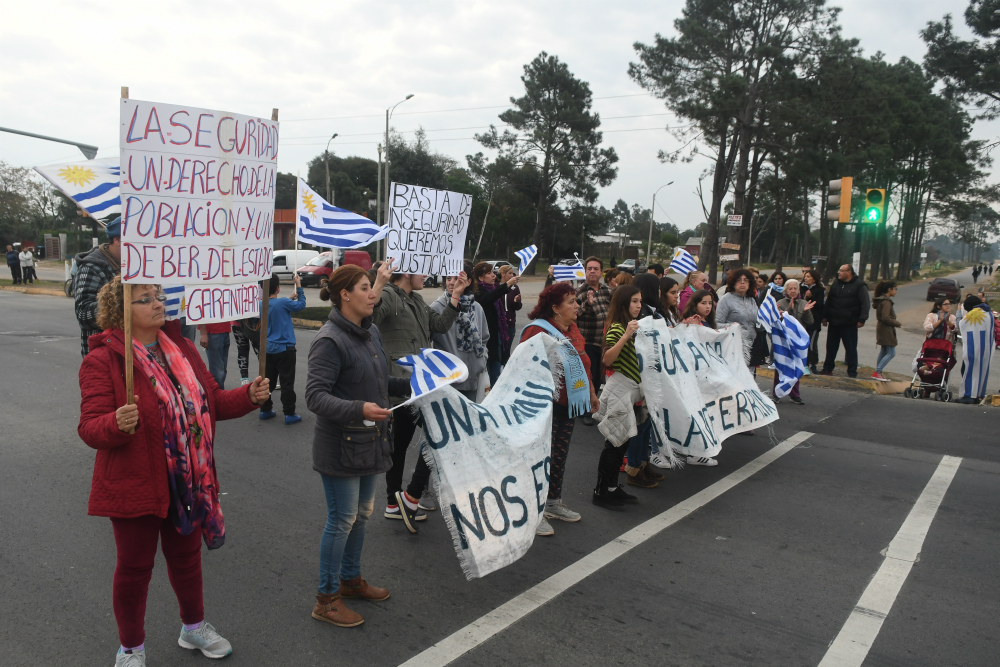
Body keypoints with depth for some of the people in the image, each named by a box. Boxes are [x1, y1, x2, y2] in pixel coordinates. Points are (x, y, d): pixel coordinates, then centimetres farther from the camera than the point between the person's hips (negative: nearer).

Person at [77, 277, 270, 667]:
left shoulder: (182, 348, 5)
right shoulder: (103, 359, -14)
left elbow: (212, 402, 10)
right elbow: (90, 427, -17)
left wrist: (249, 396, -7)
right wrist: (117, 424, -38)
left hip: (189, 483, 6)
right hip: (136, 486, -5)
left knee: (187, 557, 22)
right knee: (134, 566, 12)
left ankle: (193, 628, 45)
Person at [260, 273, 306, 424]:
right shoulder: (283, 302, -18)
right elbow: (301, 304, -5)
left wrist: (291, 298, 18)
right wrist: (299, 286, 2)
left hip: (268, 349, 6)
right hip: (285, 349, -6)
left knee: (268, 380, 16)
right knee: (287, 383, -2)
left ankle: (265, 410, 23)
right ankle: (289, 414, 1)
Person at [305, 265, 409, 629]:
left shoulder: (371, 332, 8)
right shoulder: (329, 340, -19)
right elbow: (315, 396, -25)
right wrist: (359, 409, -37)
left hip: (370, 441, 9)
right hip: (340, 445, -8)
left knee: (362, 514, 20)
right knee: (342, 520, 2)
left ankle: (351, 580, 39)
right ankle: (327, 598, 19)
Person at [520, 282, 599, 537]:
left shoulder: (573, 330, 12)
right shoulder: (538, 330, -16)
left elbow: (582, 363, 22)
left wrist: (591, 393, 26)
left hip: (568, 401, 9)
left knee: (560, 454, 17)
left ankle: (554, 503, 31)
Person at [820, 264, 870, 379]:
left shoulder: (859, 285, -6)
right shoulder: (836, 283, 12)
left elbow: (866, 304, -9)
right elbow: (829, 301, 18)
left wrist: (862, 319, -15)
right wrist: (825, 316, 14)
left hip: (849, 324, -5)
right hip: (833, 322, 6)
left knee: (851, 348, 1)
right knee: (831, 347, 11)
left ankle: (852, 372, 9)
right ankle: (827, 369, 22)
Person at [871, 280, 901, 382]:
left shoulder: (881, 300, 11)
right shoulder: (886, 302, -19)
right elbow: (886, 318, -24)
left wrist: (895, 322, 12)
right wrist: (897, 323, -10)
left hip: (881, 329, 10)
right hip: (886, 330, -10)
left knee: (883, 351, 16)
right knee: (891, 353, -7)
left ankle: (878, 373, 19)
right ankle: (876, 373, -10)